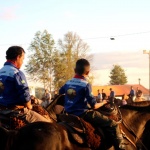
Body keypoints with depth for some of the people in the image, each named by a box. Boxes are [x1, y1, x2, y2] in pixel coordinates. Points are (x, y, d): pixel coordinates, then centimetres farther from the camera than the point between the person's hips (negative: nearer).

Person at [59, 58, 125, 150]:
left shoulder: (68, 83, 5)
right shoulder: (86, 85, -15)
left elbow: (60, 93, 26)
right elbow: (94, 106, -17)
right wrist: (103, 103, 4)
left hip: (69, 114, 8)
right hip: (82, 114, -8)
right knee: (113, 125, -6)